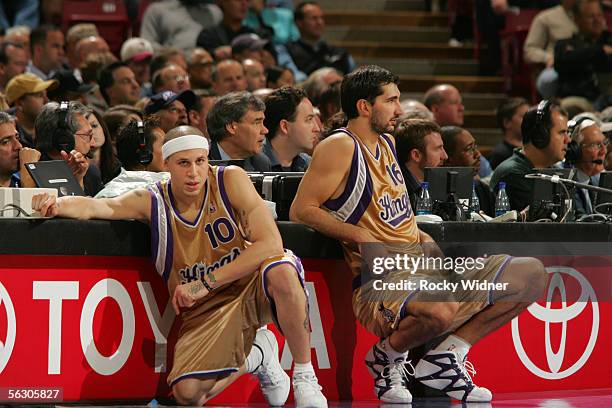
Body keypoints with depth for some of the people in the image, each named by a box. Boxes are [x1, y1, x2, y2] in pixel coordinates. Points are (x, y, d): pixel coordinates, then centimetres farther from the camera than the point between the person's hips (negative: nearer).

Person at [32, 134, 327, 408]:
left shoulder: (230, 180, -12)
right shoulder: (152, 202, -4)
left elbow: (270, 243, -20)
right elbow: (96, 207, -15)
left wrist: (206, 282, -23)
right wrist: (57, 205, -39)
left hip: (250, 286, -2)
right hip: (205, 310, 3)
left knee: (282, 272, -39)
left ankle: (305, 377, -16)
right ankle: (254, 355, 15)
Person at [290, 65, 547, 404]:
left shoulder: (386, 142, 18)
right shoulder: (340, 147, -9)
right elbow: (302, 210, -14)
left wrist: (421, 235, 13)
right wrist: (361, 237, -19)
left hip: (423, 259, 9)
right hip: (380, 277, -9)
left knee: (531, 274, 0)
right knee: (440, 310, -43)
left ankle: (445, 358, 2)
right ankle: (387, 356, -7)